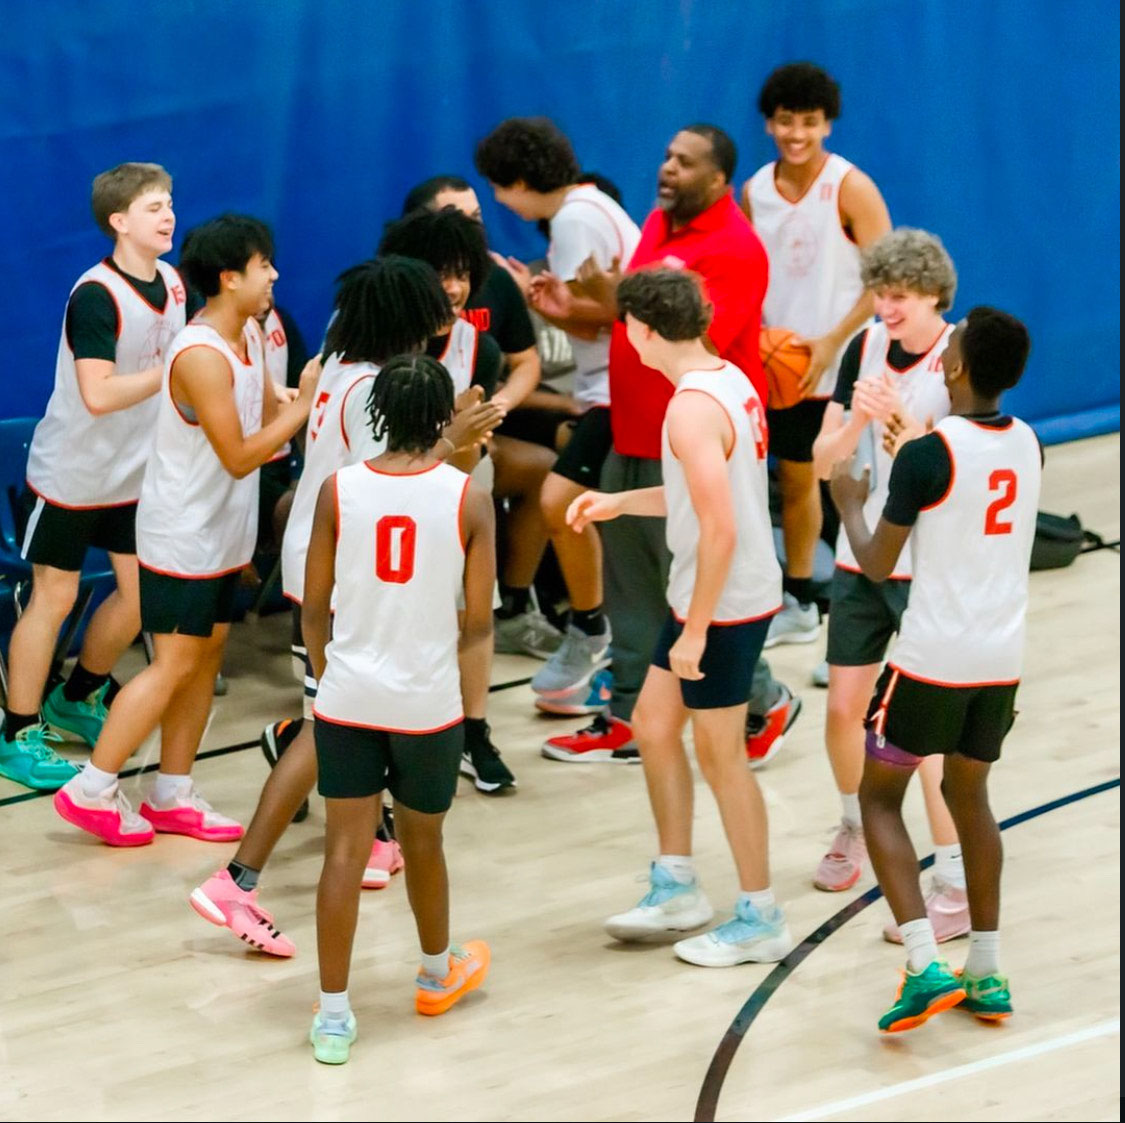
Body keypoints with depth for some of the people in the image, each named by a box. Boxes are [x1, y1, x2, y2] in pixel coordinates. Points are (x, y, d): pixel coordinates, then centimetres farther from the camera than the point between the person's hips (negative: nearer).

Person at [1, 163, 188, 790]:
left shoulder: (174, 282, -2)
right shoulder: (96, 295, -24)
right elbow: (98, 394, -31)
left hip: (135, 474, 7)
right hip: (71, 474, -7)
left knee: (141, 593, 9)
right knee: (54, 597, 0)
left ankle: (77, 700, 33)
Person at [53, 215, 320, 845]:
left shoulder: (251, 335, 3)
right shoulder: (201, 357, -25)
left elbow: (270, 420, 8)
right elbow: (240, 457, -23)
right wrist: (307, 401, -21)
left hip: (223, 533, 9)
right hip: (183, 536, -9)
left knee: (207, 656, 11)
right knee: (173, 667, -5)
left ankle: (172, 797, 19)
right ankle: (91, 791, 3)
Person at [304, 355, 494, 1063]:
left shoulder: (339, 490, -5)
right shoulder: (468, 497, -8)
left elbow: (315, 606, 1)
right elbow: (479, 619, -4)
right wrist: (468, 687, 15)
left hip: (348, 696, 1)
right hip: (429, 702, 0)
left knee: (345, 850, 3)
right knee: (423, 843, 19)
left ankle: (334, 1014, 2)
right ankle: (439, 974, 42)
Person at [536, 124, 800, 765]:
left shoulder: (733, 249, -16)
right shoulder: (660, 225, 11)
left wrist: (621, 303, -29)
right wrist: (575, 308, 5)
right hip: (635, 440, 9)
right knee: (629, 586, 11)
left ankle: (767, 704, 14)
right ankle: (629, 720, 19)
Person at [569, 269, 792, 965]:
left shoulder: (693, 409, -24)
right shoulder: (730, 380, 7)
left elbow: (720, 529, -27)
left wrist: (694, 630, -22)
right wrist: (619, 503, 22)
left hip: (724, 605, -10)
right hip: (714, 596, 10)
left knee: (720, 753, 2)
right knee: (653, 724, 18)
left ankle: (761, 921, 13)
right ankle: (677, 888, 28)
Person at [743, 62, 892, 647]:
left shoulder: (851, 188, -11)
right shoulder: (755, 190, 5)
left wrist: (833, 342, -19)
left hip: (842, 364, -5)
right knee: (794, 478, 13)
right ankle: (798, 606, 26)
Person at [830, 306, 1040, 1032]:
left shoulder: (927, 454, -17)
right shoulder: (1028, 446, 3)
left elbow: (877, 564, -9)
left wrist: (849, 504, 9)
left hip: (933, 658, -6)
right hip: (1004, 657, 6)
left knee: (880, 796, 8)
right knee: (969, 793, 22)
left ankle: (927, 966, -7)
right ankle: (987, 974, 21)